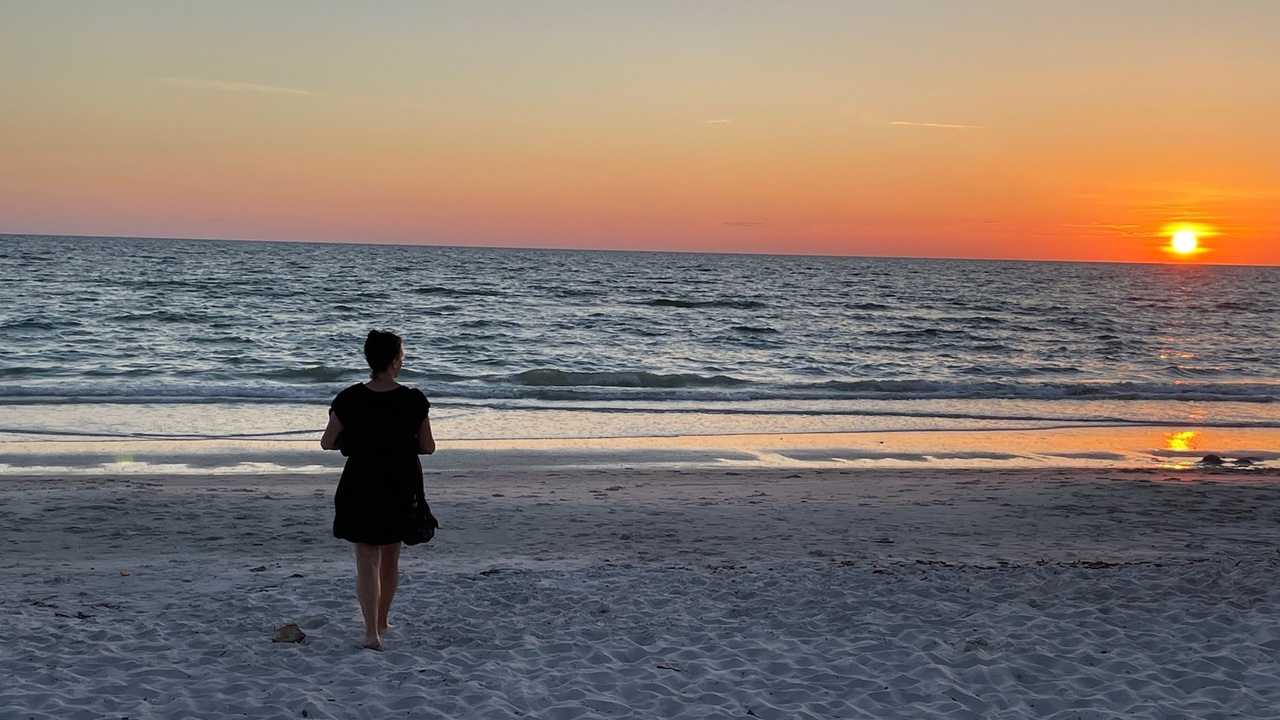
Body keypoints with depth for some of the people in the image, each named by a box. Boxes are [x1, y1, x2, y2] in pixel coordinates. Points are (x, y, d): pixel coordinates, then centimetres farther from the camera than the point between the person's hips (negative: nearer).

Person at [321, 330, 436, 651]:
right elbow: (428, 447, -5)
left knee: (367, 561, 3)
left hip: (362, 486, -1)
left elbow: (327, 443, -4)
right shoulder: (414, 400, -12)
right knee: (391, 557, 19)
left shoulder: (350, 399, -12)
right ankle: (382, 621, 34)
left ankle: (372, 632, -8)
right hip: (401, 488, 1)